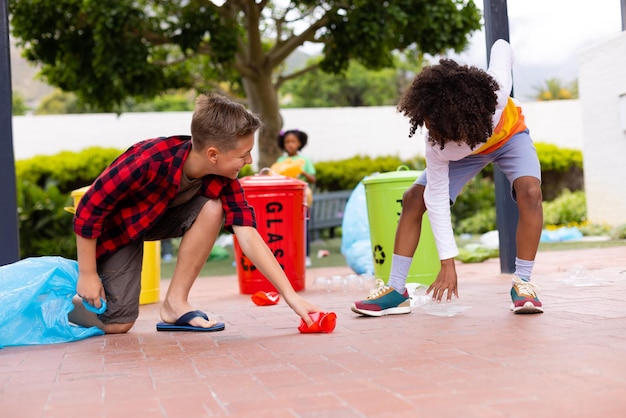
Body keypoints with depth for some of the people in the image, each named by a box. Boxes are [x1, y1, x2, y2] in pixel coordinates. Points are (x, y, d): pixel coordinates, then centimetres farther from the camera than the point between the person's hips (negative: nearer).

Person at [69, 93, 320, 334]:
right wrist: (87, 274, -22)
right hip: (114, 228, -5)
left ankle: (175, 302, -12)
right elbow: (88, 209, -29)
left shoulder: (224, 179, -21)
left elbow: (248, 237, -24)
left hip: (160, 218, 5)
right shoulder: (149, 160, -38)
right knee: (117, 324, -14)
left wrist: (290, 295, -31)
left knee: (212, 208, -25)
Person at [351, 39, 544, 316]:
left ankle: (522, 283, -20)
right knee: (414, 198, -14)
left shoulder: (497, 90, -44)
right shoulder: (437, 145, -39)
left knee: (530, 191, -30)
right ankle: (396, 290, -9)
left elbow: (501, 47, -23)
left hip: (510, 135, -1)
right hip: (468, 151, 1)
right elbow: (437, 199, -31)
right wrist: (447, 263, -30)